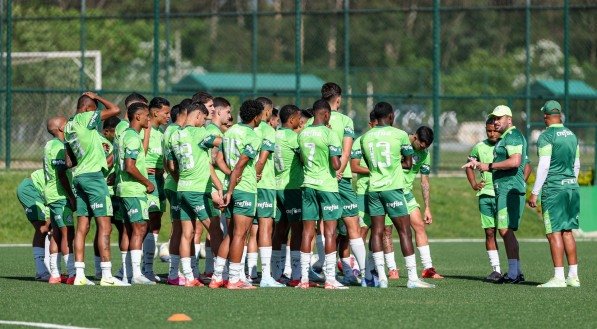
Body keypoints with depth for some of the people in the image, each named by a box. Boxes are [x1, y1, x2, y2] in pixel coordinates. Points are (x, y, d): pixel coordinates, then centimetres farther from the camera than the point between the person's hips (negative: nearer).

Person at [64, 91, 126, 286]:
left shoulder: (69, 126, 14)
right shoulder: (86, 118, -9)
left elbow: (69, 162, 19)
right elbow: (115, 110, -11)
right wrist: (96, 97, 2)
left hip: (78, 176, 8)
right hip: (94, 175, -8)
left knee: (82, 227, 7)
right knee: (105, 226, -7)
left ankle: (79, 275, 5)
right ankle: (106, 275, -12)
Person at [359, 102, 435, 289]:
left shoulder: (365, 137, 6)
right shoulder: (400, 135, -4)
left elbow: (368, 164, 14)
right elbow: (408, 163, 5)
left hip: (373, 188, 4)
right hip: (393, 188, -4)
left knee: (377, 232, 6)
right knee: (405, 231, -1)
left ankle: (381, 277, 2)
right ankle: (412, 278, -5)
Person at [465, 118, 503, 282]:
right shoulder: (480, 147, 10)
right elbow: (470, 166, 25)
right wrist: (474, 184, 11)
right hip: (485, 195, 3)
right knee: (489, 232, 1)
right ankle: (496, 270, 5)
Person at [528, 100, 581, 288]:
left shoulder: (546, 137, -11)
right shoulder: (572, 136, 11)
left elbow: (543, 167, -15)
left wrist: (534, 193, -11)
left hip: (553, 188, -7)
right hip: (572, 187, 7)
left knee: (554, 233, -6)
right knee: (567, 231, 13)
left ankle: (559, 278, -9)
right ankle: (573, 276, 13)